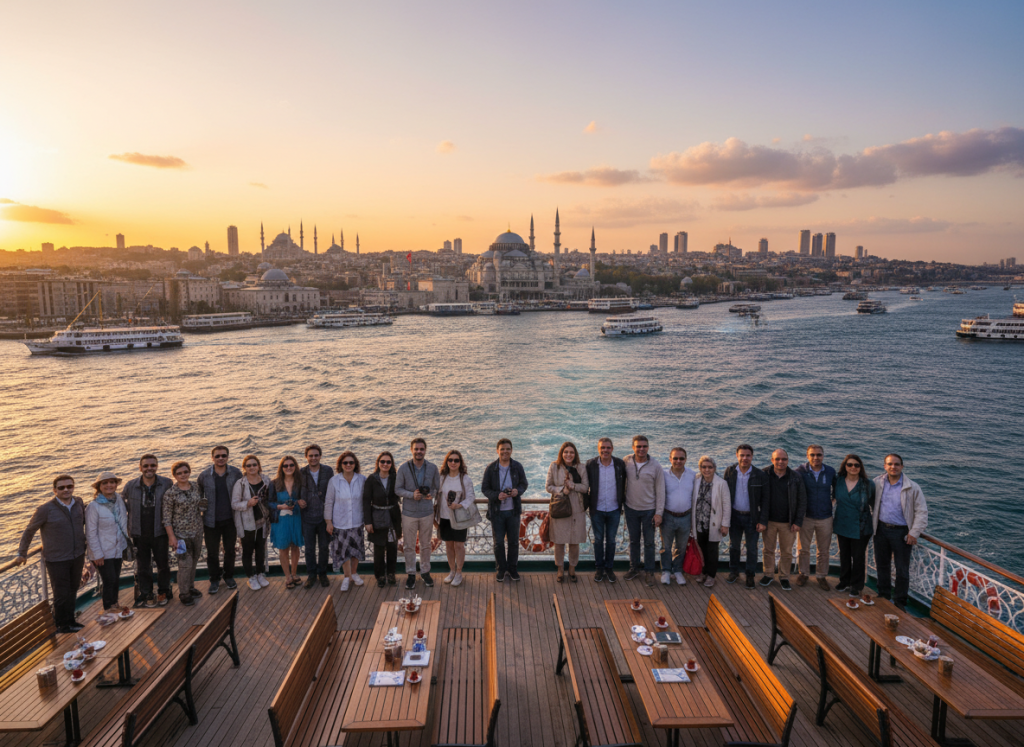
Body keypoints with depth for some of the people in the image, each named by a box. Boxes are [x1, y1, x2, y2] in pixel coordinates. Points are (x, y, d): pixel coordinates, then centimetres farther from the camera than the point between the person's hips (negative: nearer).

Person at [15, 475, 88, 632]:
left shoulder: (79, 503, -4)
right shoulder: (45, 510, -16)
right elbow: (29, 531, -4)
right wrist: (22, 553, 2)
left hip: (78, 556, 5)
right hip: (57, 560, -5)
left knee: (72, 591, 19)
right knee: (61, 594, 6)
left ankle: (70, 622, 37)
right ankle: (62, 625, 27)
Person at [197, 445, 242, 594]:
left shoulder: (236, 473, -5)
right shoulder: (204, 476, -6)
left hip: (230, 519, 1)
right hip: (211, 521, 0)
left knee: (230, 550, 15)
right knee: (212, 552, 10)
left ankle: (229, 576, 35)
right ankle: (214, 579, 28)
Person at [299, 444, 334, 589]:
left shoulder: (328, 471, -2)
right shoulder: (301, 473, -2)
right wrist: (299, 500, -14)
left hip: (324, 516, 0)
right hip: (307, 516, 0)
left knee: (324, 547, 11)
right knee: (309, 548, 8)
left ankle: (322, 574, 27)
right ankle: (311, 575, 24)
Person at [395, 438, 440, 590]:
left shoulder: (432, 468, -2)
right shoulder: (403, 468, -6)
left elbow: (438, 487, 4)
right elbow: (398, 489, -3)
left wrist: (431, 494, -18)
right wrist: (412, 495, -20)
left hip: (427, 513, 1)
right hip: (409, 513, -1)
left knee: (426, 545, 12)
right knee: (409, 546, 7)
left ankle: (425, 572, 28)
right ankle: (411, 574, 21)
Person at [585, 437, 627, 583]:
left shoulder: (620, 464, -7)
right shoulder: (591, 464, -10)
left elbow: (624, 485, 4)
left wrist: (623, 501, 4)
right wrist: (587, 503, -1)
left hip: (614, 510, 1)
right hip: (597, 510, -1)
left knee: (611, 540, 12)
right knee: (598, 540, 12)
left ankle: (609, 568, 28)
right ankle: (599, 568, 27)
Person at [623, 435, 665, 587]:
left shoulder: (656, 466, -12)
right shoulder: (626, 462, -8)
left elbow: (660, 491, -8)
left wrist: (659, 513, -10)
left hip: (649, 510, -2)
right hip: (631, 508, 2)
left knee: (649, 543, 7)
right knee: (633, 540, 15)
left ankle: (649, 572, 20)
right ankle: (634, 569, 30)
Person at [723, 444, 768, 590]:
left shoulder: (760, 476, -10)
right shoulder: (729, 472, -5)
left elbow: (764, 500, -5)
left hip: (752, 517, -2)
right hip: (734, 516, 2)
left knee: (752, 548, 9)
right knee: (734, 546, 15)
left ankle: (750, 575, 25)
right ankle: (734, 571, 32)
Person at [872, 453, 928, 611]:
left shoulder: (912, 487, -8)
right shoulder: (877, 483, 0)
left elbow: (921, 511, -6)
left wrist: (914, 533, -11)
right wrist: (872, 523, 7)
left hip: (901, 531, -3)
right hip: (881, 529, 3)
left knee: (902, 569, 4)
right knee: (882, 565, 15)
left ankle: (900, 601, 19)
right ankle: (884, 596, 31)